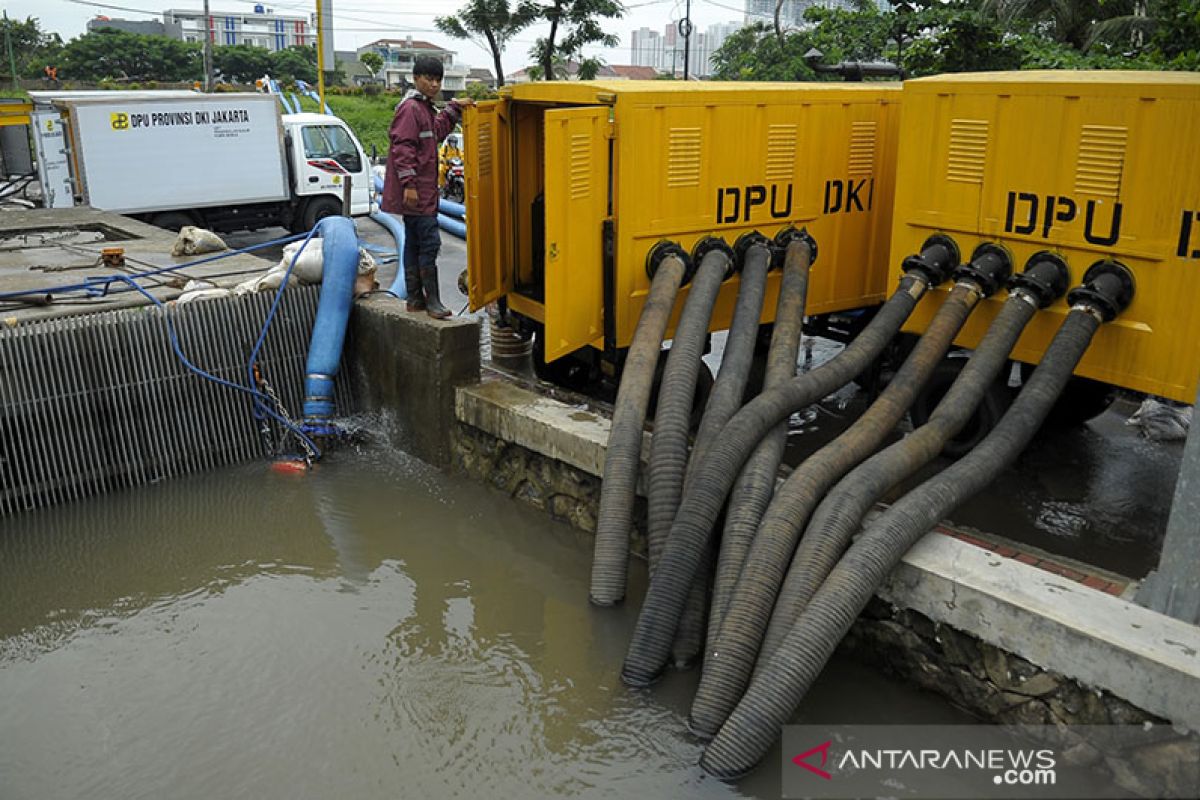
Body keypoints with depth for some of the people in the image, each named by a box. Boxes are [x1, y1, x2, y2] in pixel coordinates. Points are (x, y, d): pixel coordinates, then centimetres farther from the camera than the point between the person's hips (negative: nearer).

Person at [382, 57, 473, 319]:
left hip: (423, 191, 11)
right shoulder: (410, 108, -13)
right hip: (415, 192, -11)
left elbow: (438, 131, 34)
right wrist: (409, 184, -25)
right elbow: (402, 147, -19)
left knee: (414, 243, 13)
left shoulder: (425, 108, 18)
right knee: (430, 242, -11)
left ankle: (415, 298, 19)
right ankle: (432, 301, -8)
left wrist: (454, 108, 24)